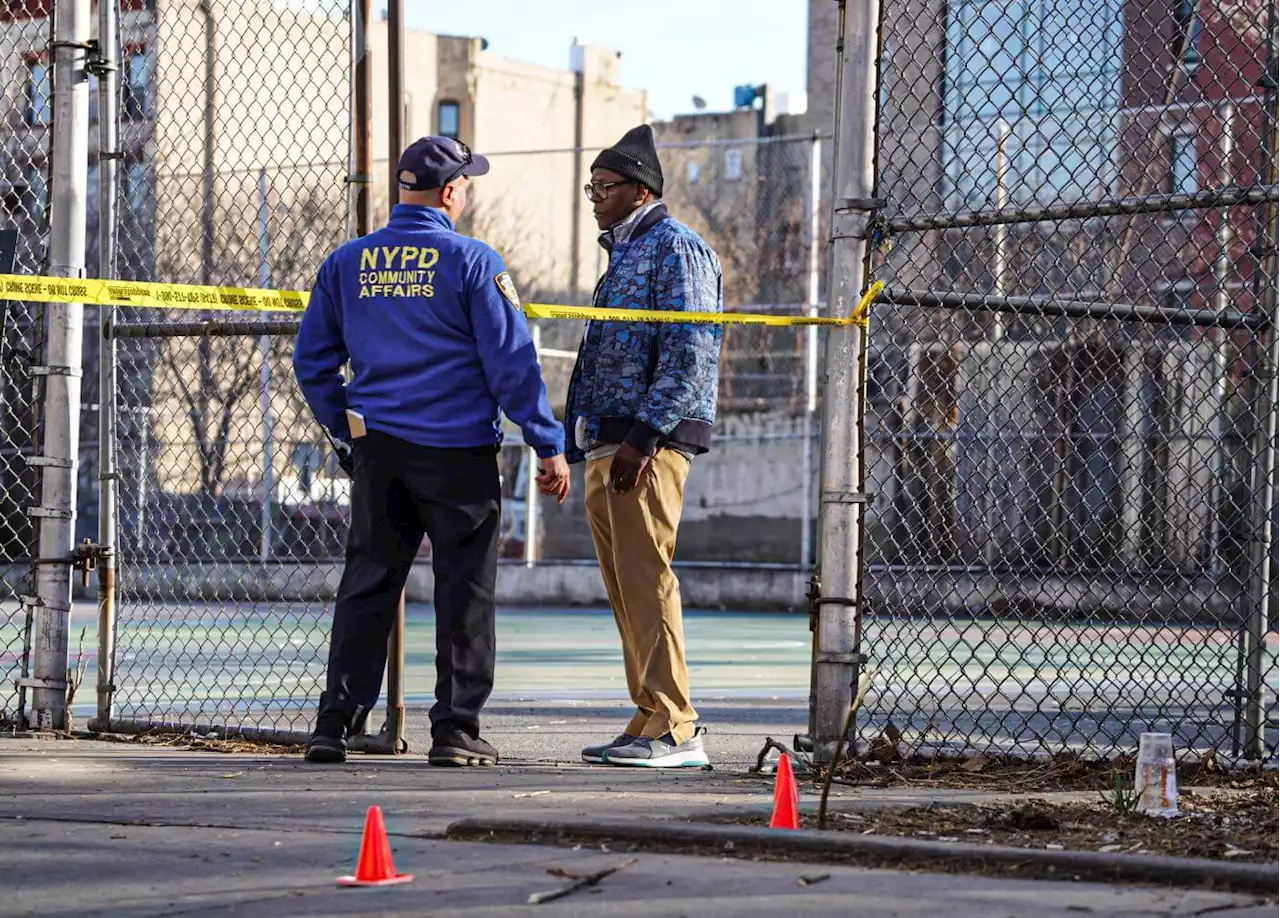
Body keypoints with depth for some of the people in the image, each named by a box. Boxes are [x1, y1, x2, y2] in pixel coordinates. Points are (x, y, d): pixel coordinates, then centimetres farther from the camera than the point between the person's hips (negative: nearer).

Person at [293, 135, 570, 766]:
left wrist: (347, 430, 21)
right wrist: (549, 446, -3)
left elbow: (312, 360, 11)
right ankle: (455, 728, 3)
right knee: (464, 589, 3)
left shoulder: (347, 262, 6)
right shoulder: (471, 262, -7)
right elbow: (512, 362, -8)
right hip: (459, 451, -4)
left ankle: (335, 722, 6)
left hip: (377, 449, 4)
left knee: (366, 585, 10)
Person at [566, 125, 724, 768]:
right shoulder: (623, 254, 24)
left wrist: (643, 436, -22)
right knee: (624, 590, 9)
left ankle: (674, 729, -13)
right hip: (606, 445, 10)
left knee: (646, 581, -13)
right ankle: (652, 720, 12)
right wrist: (583, 443, 20)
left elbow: (690, 352, -16)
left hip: (650, 442, -10)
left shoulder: (674, 247, -7)